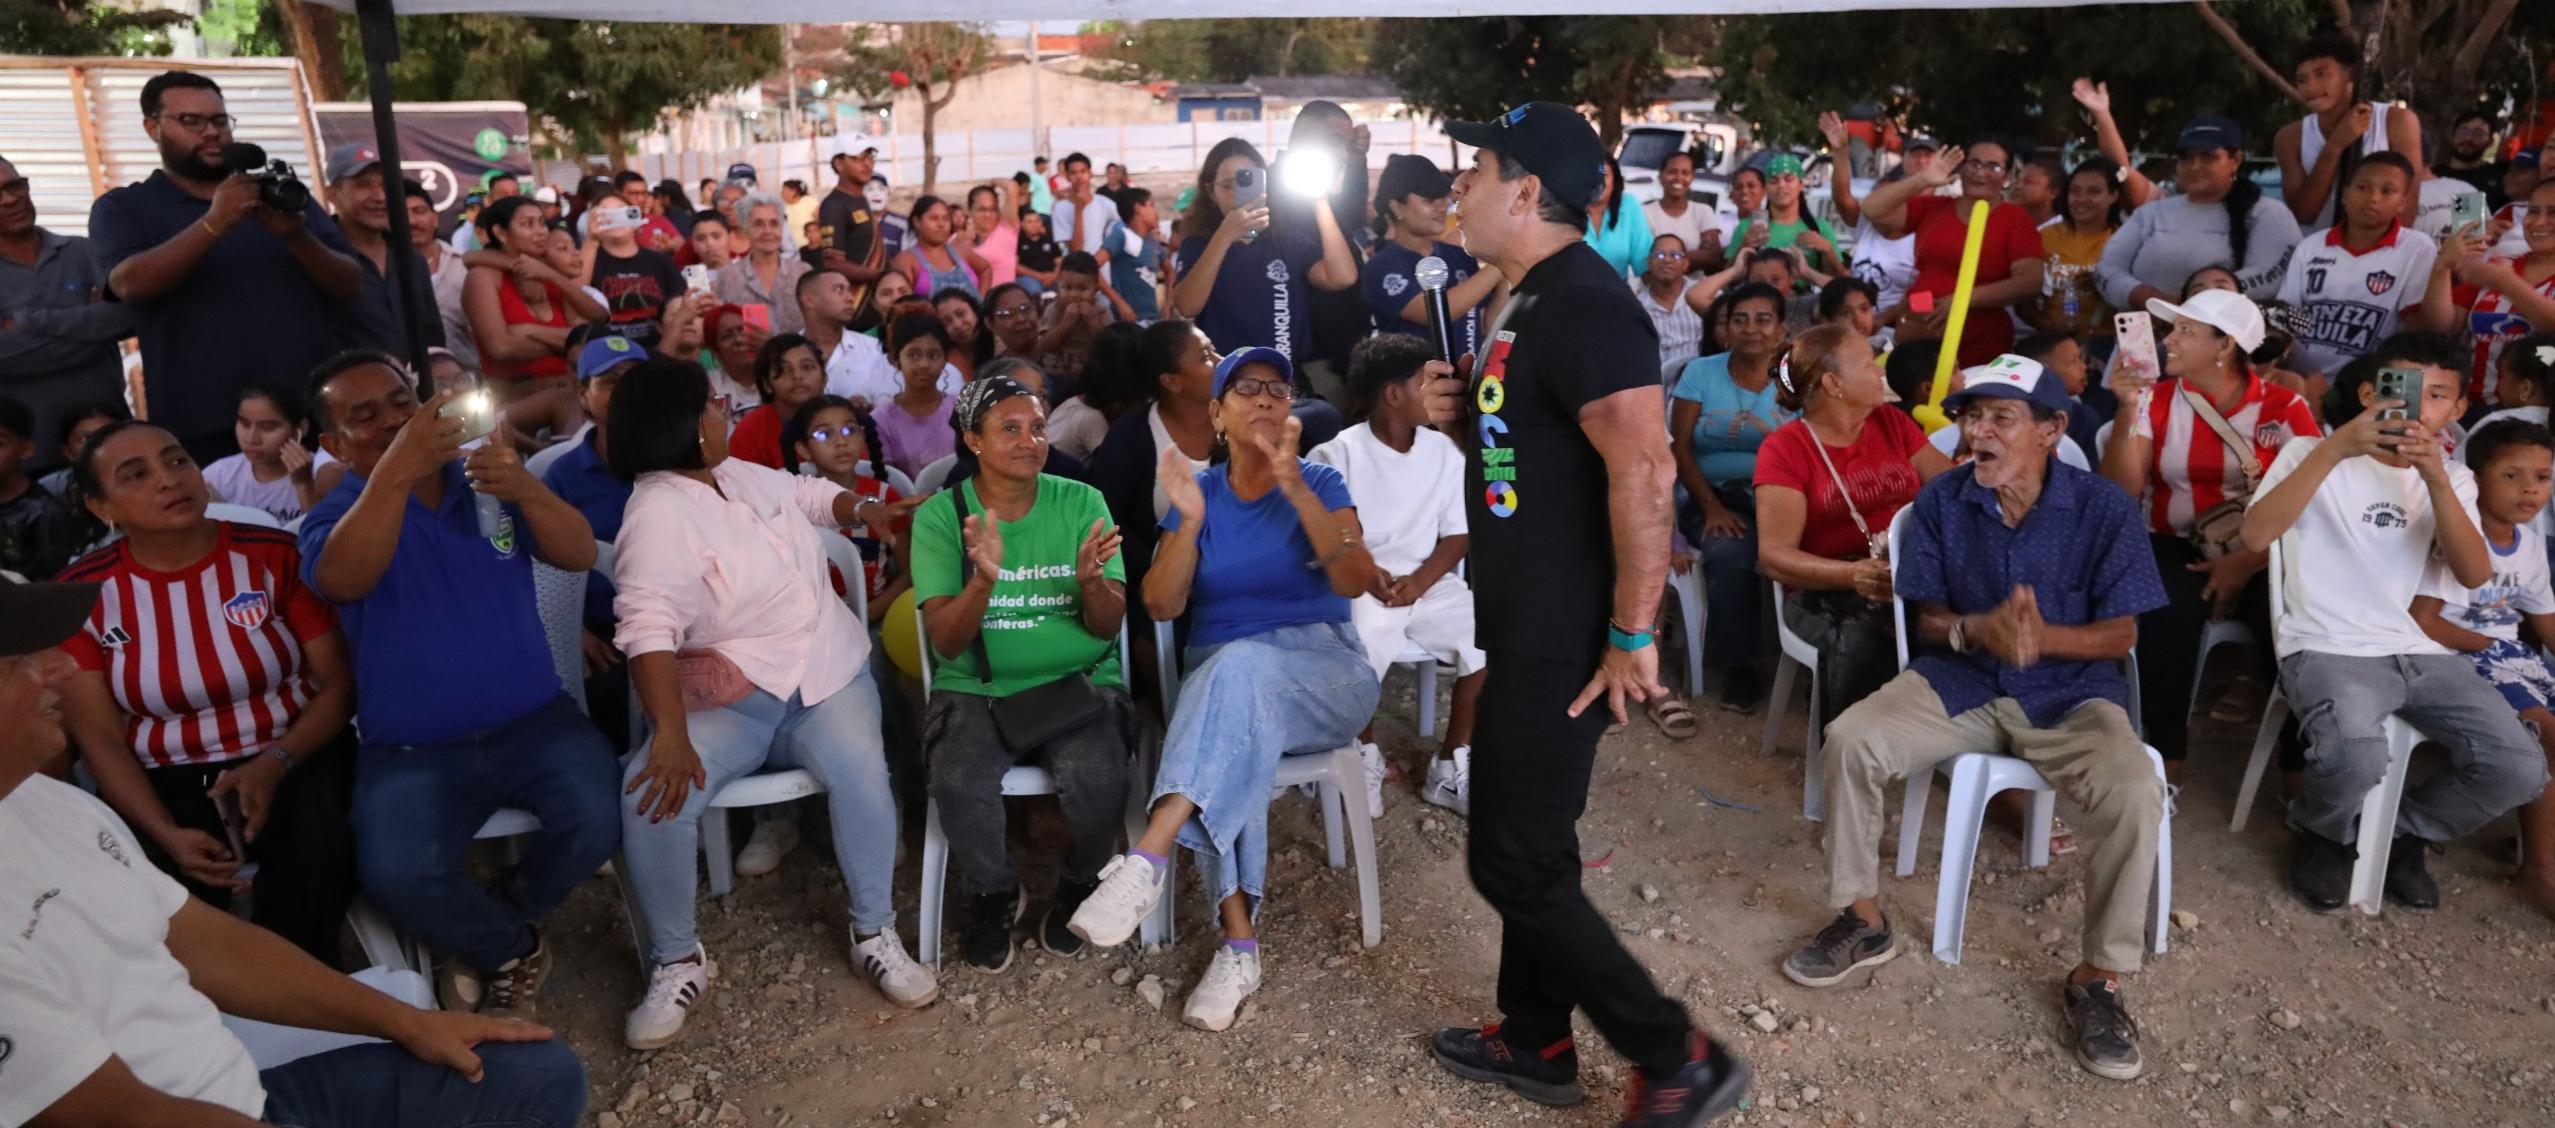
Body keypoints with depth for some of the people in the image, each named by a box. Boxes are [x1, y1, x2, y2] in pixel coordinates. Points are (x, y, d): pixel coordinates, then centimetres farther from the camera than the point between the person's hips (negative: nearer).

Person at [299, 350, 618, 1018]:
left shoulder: (484, 482, 8)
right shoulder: (336, 517, 1)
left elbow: (579, 556, -6)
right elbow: (342, 582, -24)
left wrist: (527, 492, -27)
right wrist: (394, 473, -37)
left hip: (532, 722, 2)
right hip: (410, 751, -1)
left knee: (597, 820, -25)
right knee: (396, 877, -28)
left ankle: (496, 939, 7)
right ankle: (515, 947, 5)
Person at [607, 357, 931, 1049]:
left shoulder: (742, 475, 8)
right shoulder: (660, 514, -16)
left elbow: (808, 493, 30)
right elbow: (649, 629, -28)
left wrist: (864, 509, 9)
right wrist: (671, 734, -38)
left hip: (829, 674, 5)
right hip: (729, 699, -4)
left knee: (860, 769, -25)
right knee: (655, 793, -29)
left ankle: (876, 935, -8)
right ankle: (678, 962, -7)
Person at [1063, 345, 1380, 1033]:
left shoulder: (1320, 483, 4)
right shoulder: (1198, 492, 9)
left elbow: (1356, 580, -13)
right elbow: (1162, 606, -1)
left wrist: (1294, 486, -22)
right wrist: (1190, 520, -16)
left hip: (1322, 676, -2)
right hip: (1220, 680, 2)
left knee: (1241, 667, -37)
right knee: (1235, 747, -35)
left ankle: (1148, 856, -43)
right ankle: (1239, 944, -33)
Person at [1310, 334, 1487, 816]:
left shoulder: (1443, 450, 7)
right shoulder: (1338, 454, -3)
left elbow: (1457, 535, 4)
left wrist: (1419, 581, -13)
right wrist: (1365, 573, -22)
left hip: (1430, 584, 3)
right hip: (1358, 587, -3)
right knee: (1362, 646, -32)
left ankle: (1451, 765, -3)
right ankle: (1366, 753, -1)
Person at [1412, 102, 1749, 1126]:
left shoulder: (1583, 302, -20)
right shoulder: (1536, 297, 13)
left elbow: (1642, 471, -28)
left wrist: (1632, 635, -25)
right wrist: (1464, 415, 3)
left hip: (1564, 637, -10)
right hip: (1530, 621, 10)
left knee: (1513, 863, -3)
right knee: (1527, 841, 19)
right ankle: (1535, 1041, 35)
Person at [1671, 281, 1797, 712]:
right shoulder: (1700, 372, 6)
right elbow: (1680, 448, 1)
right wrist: (1712, 507, -10)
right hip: (1715, 498, 0)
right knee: (1729, 553, -33)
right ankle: (1738, 664, -14)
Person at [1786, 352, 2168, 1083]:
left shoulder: (2104, 508, -9)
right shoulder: (1941, 501, -4)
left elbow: (2120, 635, -7)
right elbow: (1925, 620, 0)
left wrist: (2042, 636, -27)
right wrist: (1977, 630, -24)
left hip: (2071, 691, -2)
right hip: (1961, 680, 2)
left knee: (2136, 794, -30)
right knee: (1849, 741, -23)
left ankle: (2099, 978, -9)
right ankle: (1863, 920, -2)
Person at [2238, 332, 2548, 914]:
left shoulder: (2453, 478, 14)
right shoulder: (2311, 452, 1)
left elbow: (2475, 575, -4)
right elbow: (2255, 536, -18)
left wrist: (2435, 478, -17)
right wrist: (2334, 449, -25)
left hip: (2423, 653, 5)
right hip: (2328, 649, -5)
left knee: (2520, 770, -13)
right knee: (2356, 758, -34)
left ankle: (2400, 832, 17)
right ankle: (2320, 834, 3)